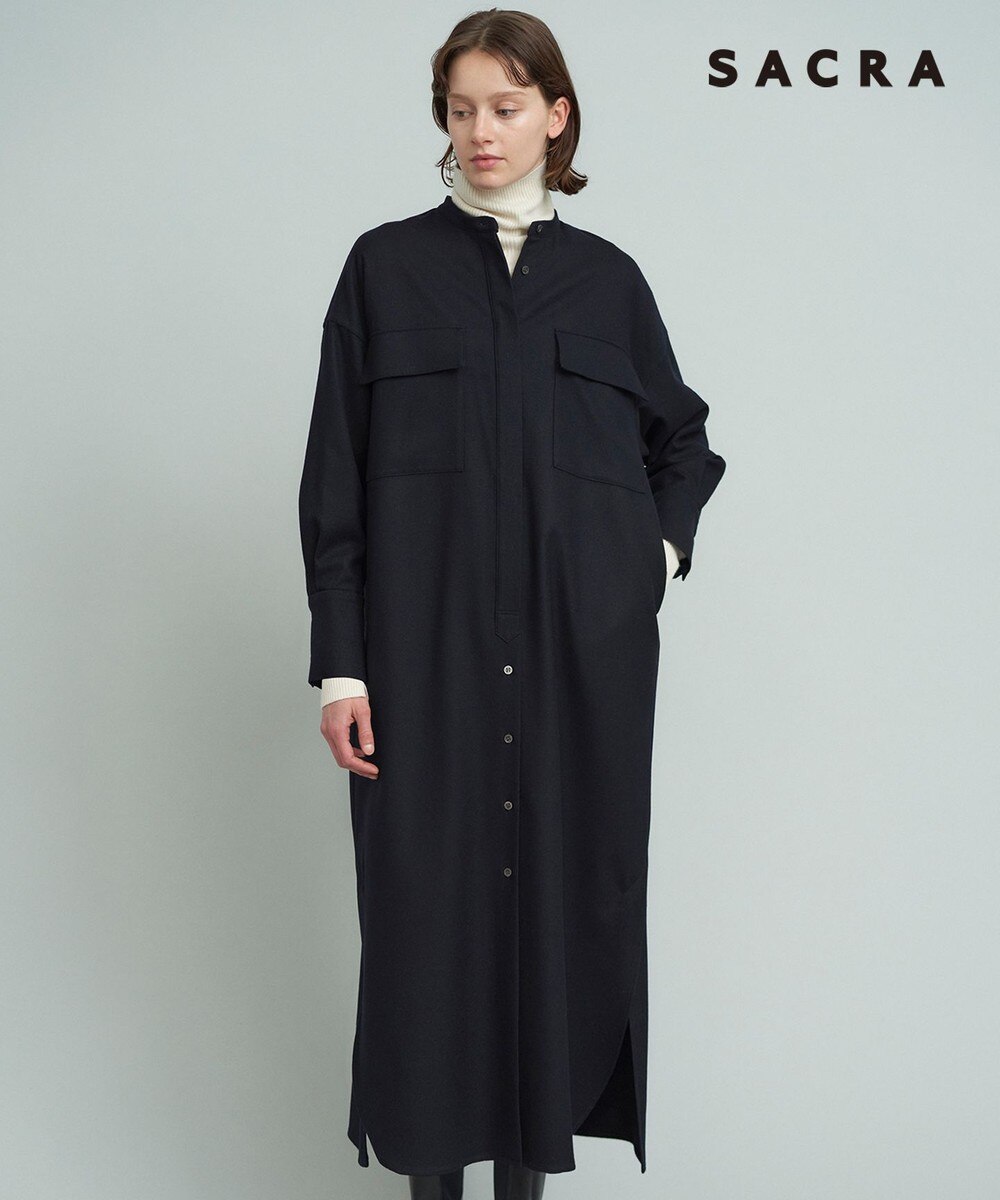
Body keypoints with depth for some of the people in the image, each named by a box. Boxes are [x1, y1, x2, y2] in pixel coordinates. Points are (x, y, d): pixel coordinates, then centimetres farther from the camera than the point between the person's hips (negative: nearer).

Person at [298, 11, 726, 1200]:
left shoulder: (606, 276, 11)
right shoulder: (385, 266, 6)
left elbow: (683, 439, 23)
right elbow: (334, 477, 1)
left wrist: (664, 546, 5)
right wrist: (340, 663, -5)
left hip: (583, 653, 2)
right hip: (428, 645, -1)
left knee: (566, 888, 4)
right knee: (429, 896, 1)